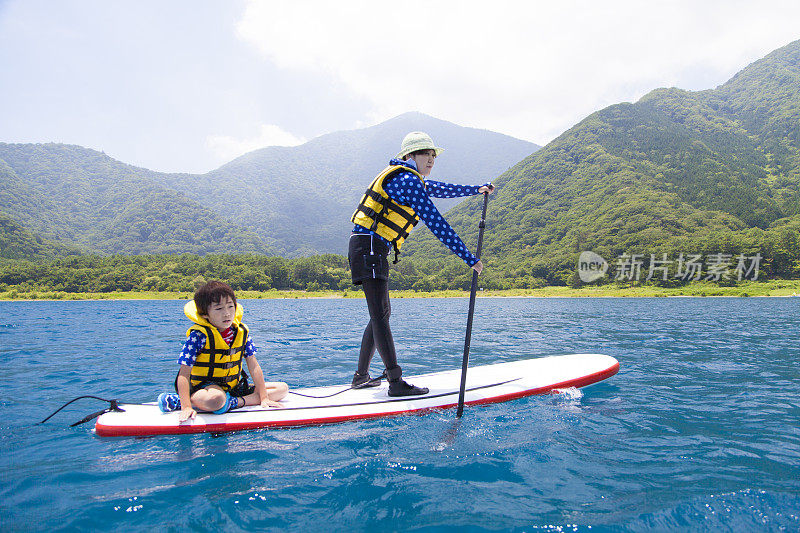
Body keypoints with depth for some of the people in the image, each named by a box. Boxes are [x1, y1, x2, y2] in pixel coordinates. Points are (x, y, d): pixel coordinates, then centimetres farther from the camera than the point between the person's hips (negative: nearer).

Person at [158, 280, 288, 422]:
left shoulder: (241, 332, 0)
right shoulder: (198, 335, -15)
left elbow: (254, 366, 2)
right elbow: (184, 374, -18)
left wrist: (264, 397, -3)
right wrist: (186, 407, -28)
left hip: (234, 387, 8)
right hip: (203, 387, -8)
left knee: (282, 388, -1)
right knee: (216, 399, -45)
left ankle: (232, 402, -13)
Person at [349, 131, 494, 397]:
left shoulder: (409, 180, 22)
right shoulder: (408, 180, -11)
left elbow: (439, 189, 38)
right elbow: (437, 224, -17)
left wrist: (477, 189, 45)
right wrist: (470, 259, -15)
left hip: (372, 250, 11)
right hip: (369, 247, -11)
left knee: (381, 313, 14)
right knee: (380, 316, -12)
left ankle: (361, 376, 20)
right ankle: (396, 383, -11)